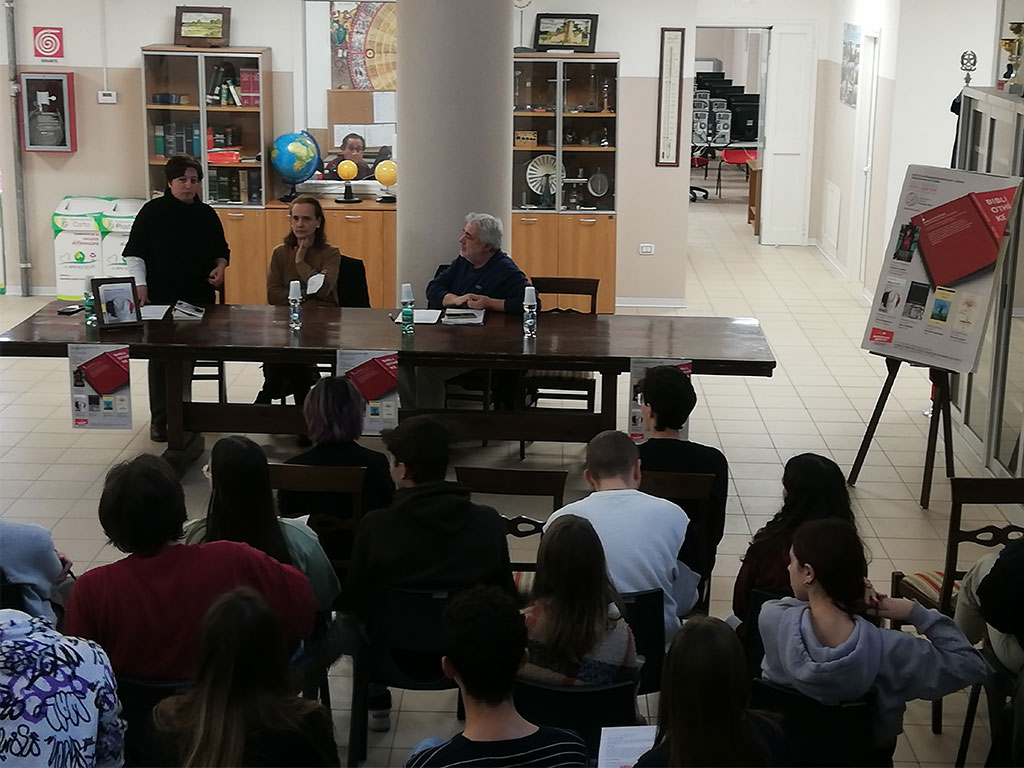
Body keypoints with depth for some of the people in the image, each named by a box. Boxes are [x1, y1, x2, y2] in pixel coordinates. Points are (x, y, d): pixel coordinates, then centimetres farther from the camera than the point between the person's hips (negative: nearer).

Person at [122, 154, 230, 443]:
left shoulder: (207, 215, 8)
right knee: (160, 359, -4)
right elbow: (134, 253, -2)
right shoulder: (153, 211, -4)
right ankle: (159, 419, 3)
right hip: (161, 298, -4)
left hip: (198, 298, 4)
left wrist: (220, 266, 0)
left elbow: (221, 250, 20)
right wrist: (140, 286, -10)